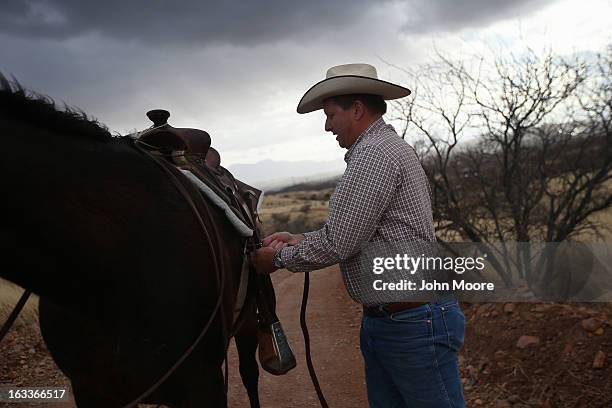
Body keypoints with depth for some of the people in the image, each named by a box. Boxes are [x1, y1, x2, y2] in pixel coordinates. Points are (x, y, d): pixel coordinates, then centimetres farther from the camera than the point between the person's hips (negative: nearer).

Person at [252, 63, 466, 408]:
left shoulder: (375, 153, -19)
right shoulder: (383, 147, 15)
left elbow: (336, 244, -20)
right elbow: (348, 232, 19)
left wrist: (278, 257, -5)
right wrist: (298, 239, 12)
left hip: (414, 323, -10)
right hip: (380, 320, 10)